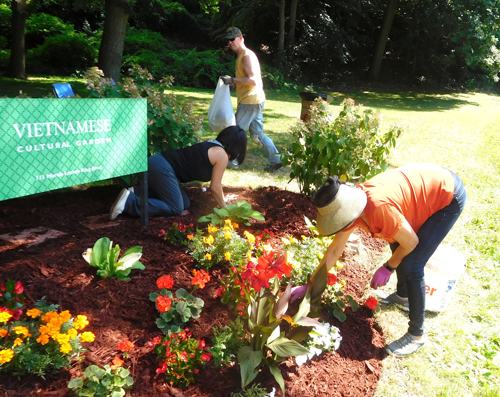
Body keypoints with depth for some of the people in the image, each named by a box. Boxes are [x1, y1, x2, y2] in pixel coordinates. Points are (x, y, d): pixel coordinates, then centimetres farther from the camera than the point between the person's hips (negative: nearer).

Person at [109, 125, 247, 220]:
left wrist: (222, 201, 33)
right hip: (161, 168, -10)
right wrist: (224, 208, 9)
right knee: (176, 209, -7)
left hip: (157, 162, 10)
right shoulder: (222, 155, -8)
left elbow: (215, 184, 27)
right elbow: (215, 187, -5)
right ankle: (129, 201, -15)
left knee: (185, 204, 12)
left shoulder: (212, 146, 20)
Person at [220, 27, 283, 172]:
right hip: (254, 101, 10)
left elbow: (253, 80, -24)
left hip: (250, 101, -10)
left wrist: (232, 80, -21)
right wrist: (231, 80, 10)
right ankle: (275, 160, 15)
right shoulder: (241, 56, 17)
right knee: (257, 134, 13)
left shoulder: (247, 56, -14)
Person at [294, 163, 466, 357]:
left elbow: (411, 242, -20)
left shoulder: (379, 208, -36)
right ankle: (402, 294, 46)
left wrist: (388, 268, -6)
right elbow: (334, 251, 0)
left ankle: (416, 334, 6)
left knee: (411, 266, -10)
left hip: (449, 195, -8)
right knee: (396, 244, 20)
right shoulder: (351, 204, -11)